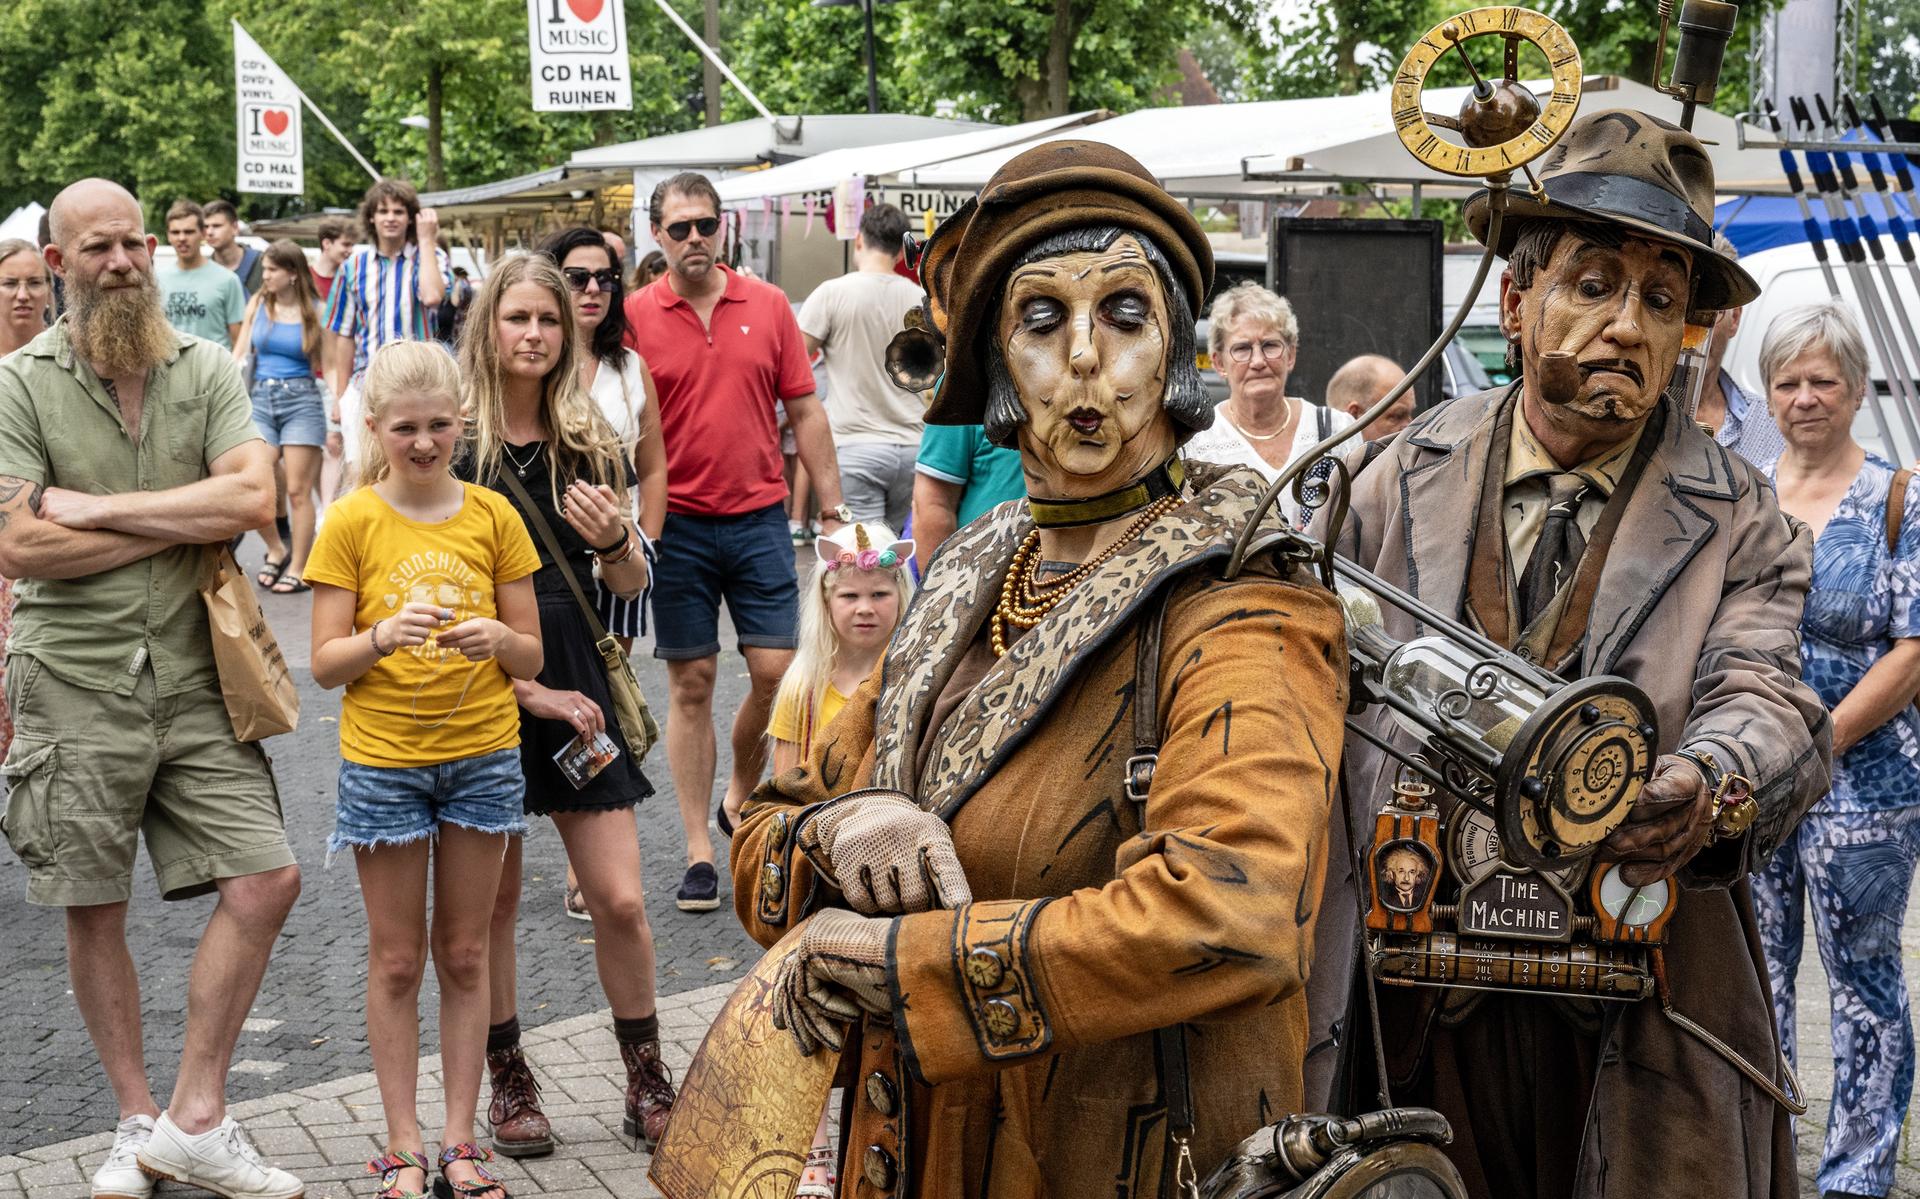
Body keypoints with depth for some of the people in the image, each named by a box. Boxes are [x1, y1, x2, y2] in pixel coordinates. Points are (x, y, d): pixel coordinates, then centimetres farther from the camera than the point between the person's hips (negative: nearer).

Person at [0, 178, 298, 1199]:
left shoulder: (206, 370, 5)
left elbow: (253, 496, -11)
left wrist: (96, 507, -13)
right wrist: (181, 527, -10)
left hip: (194, 679, 2)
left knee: (265, 881, -5)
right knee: (94, 912, 8)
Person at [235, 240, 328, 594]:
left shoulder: (315, 311, 0)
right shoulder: (258, 303, 8)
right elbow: (241, 351, 13)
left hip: (302, 399, -3)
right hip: (262, 399, 3)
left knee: (298, 490, -3)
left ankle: (298, 569, 7)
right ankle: (276, 550, 16)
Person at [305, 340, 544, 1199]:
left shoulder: (493, 515, 1)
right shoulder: (352, 522, -4)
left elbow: (531, 659, 3)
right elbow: (325, 665, -6)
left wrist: (497, 637, -18)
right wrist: (383, 636, -24)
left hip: (483, 755, 2)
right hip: (383, 762, -1)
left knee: (465, 955, 9)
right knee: (397, 960, 6)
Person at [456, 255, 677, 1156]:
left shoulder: (592, 444, 7)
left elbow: (632, 585, 11)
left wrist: (615, 540, -12)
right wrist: (528, 692, -13)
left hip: (574, 680, 3)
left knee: (620, 900, 0)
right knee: (493, 898, 6)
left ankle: (647, 1084, 15)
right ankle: (508, 1082, 23)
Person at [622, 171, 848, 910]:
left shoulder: (768, 306, 4)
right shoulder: (635, 317, -1)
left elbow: (805, 412, 7)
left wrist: (832, 508, 5)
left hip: (759, 516, 2)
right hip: (677, 523, -1)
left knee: (775, 670, -2)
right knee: (690, 684, 4)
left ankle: (740, 799, 25)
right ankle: (699, 852, 12)